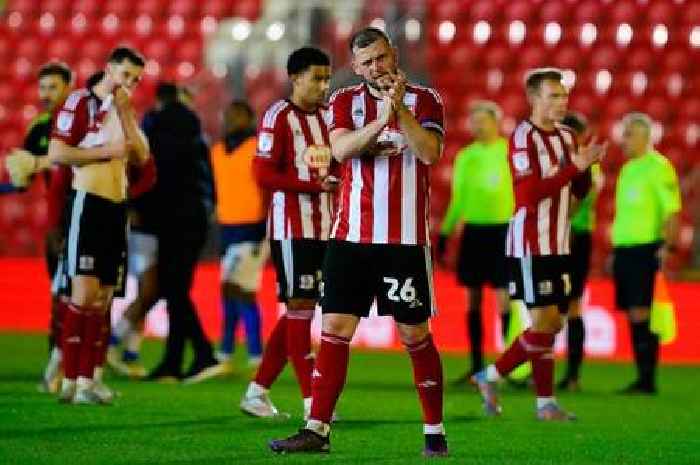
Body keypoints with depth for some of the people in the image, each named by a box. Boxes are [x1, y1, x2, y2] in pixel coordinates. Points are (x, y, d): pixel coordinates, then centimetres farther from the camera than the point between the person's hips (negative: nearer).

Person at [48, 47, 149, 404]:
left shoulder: (124, 110, 18)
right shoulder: (81, 102, -5)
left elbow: (141, 157, 6)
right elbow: (56, 153, -13)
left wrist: (126, 115, -3)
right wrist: (106, 150, -13)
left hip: (116, 207, 8)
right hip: (87, 202, -8)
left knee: (104, 297, 6)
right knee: (85, 292, -13)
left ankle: (88, 379, 8)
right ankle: (69, 381, -11)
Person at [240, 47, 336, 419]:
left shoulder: (327, 115, 16)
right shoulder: (279, 117, -9)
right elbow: (264, 175, -15)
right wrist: (316, 185, -19)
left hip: (323, 227, 8)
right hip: (291, 226, -8)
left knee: (298, 311, 9)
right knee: (300, 308, -6)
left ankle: (257, 392, 18)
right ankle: (311, 401, -5)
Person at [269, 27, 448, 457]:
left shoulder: (424, 99, 2)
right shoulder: (346, 101, 8)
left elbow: (431, 153, -13)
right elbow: (341, 149, -11)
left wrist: (401, 108, -22)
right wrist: (382, 118, -23)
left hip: (406, 239, -2)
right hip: (351, 236, 2)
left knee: (415, 334, 2)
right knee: (336, 329, -2)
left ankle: (435, 431, 13)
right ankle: (318, 430, 0)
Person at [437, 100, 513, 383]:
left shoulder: (510, 151, -1)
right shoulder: (465, 156, 10)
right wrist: (444, 233, 11)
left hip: (503, 230, -4)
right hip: (473, 230, 4)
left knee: (504, 298, -9)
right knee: (473, 299, 4)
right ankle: (477, 366, 9)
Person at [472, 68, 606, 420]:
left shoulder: (565, 136, 12)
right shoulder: (523, 138, -13)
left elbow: (579, 191, 14)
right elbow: (530, 194, -22)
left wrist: (585, 165, -6)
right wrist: (575, 167, -24)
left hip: (559, 245, 8)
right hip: (530, 244, -8)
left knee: (552, 325, 7)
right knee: (544, 323, -9)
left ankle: (545, 403, 12)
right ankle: (491, 377, 5)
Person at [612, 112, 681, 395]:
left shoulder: (658, 167, -8)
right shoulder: (627, 169, 18)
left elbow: (672, 210, -13)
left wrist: (668, 246, -20)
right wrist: (616, 251, 22)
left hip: (647, 249, -8)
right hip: (624, 251, 8)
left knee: (641, 314, -10)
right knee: (632, 315, 7)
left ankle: (648, 380, -8)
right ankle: (642, 378, 10)